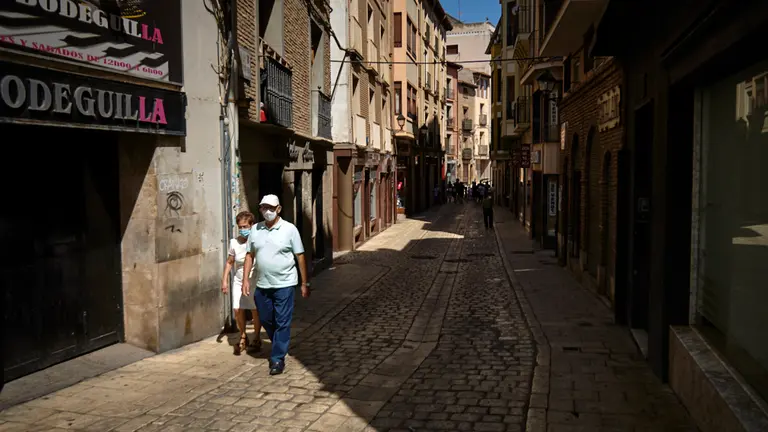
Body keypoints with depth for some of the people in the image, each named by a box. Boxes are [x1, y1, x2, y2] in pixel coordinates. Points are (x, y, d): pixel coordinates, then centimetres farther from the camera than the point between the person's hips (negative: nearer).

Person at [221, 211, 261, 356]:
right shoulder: (234, 242, -1)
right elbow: (229, 262, 10)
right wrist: (224, 280, 5)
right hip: (239, 281, 3)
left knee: (255, 311, 5)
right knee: (238, 310, -3)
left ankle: (256, 339, 24)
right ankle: (243, 337, 19)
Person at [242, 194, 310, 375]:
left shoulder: (289, 229, -7)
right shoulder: (255, 230, 4)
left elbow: (300, 257, -4)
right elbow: (250, 255, 11)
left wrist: (305, 283, -4)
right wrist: (246, 279, 3)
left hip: (284, 284, -4)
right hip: (262, 285, 4)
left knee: (282, 323, 0)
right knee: (266, 321, 14)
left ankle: (278, 358, 10)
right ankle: (280, 346, 38)